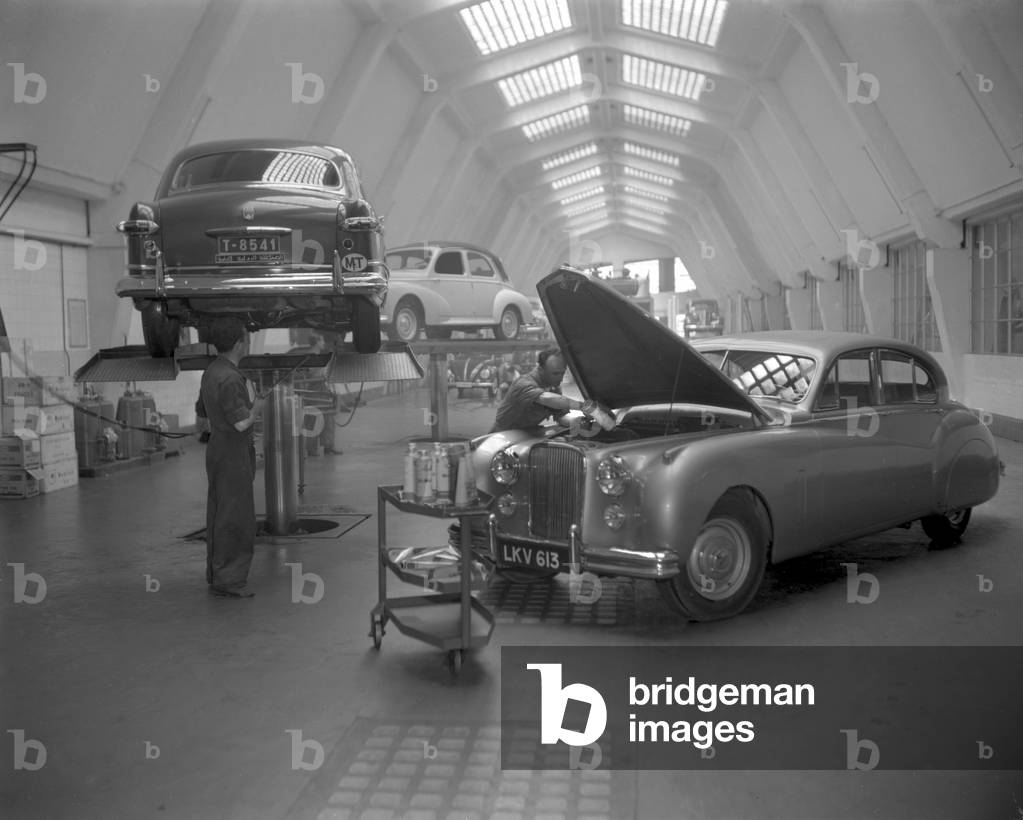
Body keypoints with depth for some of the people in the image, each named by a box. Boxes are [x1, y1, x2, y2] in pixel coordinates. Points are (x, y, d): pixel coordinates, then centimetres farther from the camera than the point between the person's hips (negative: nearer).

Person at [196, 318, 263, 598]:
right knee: (236, 517, -5)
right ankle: (228, 579, -1)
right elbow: (242, 423, -26)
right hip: (233, 453, -10)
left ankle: (217, 574, 21)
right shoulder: (230, 378, -22)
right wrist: (256, 407, -6)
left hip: (218, 448, 10)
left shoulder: (212, 371, 9)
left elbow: (201, 412, 19)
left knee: (220, 514, 14)